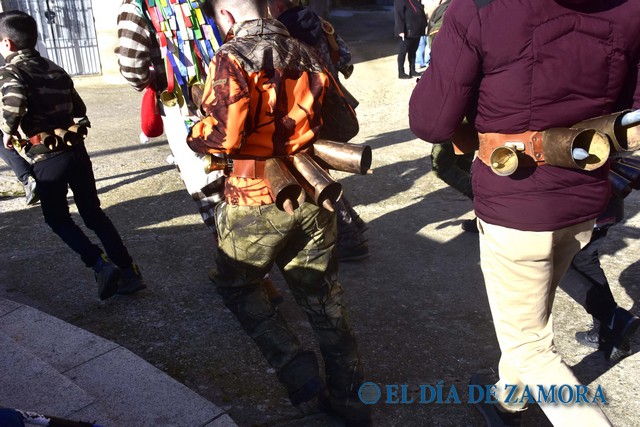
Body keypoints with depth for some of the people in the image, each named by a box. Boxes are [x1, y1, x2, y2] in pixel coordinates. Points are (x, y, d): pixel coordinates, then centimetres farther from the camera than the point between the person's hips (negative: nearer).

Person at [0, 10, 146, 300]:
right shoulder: (55, 70, 14)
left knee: (57, 218, 11)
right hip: (76, 148, 6)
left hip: (47, 156, -6)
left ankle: (101, 266, -4)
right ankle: (129, 273, 9)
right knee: (93, 213, 12)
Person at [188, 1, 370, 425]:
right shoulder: (305, 54, 7)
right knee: (323, 296, 16)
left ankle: (298, 371, 14)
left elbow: (224, 135, -21)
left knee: (236, 284, 21)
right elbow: (345, 125, 9)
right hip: (312, 198, 6)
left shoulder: (232, 58, -10)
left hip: (256, 202, -5)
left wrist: (194, 136, 0)